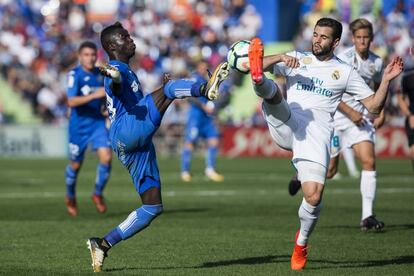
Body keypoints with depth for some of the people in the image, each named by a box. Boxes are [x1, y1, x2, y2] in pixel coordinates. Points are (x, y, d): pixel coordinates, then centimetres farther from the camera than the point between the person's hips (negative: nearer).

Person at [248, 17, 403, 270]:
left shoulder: (345, 72, 15)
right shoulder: (297, 60, 18)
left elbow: (373, 106, 13)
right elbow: (263, 64, 7)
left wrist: (387, 80, -2)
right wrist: (279, 58, -12)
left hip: (317, 133, -1)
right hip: (286, 125, 1)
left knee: (314, 196, -15)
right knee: (269, 88, -26)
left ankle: (302, 243, 10)